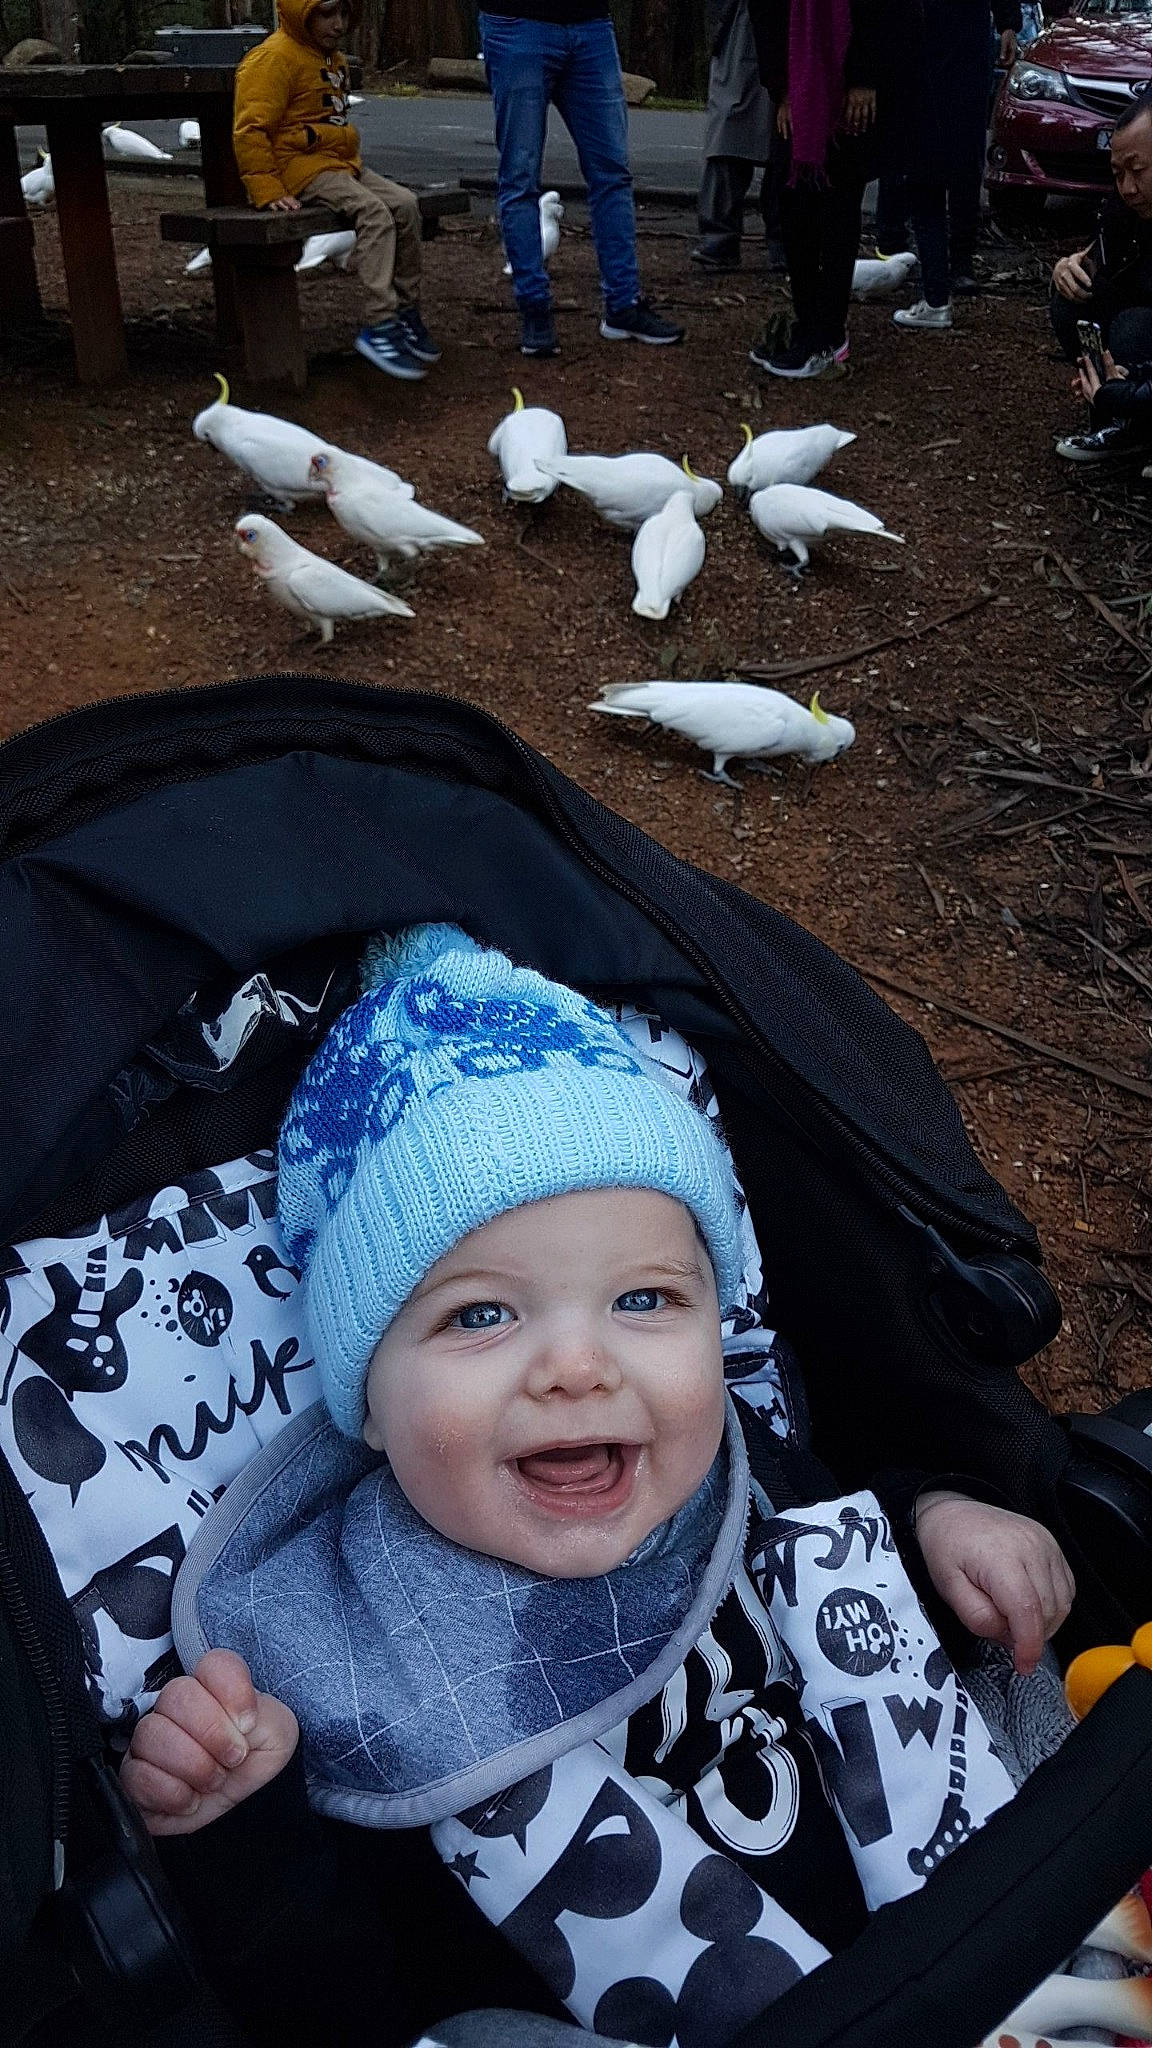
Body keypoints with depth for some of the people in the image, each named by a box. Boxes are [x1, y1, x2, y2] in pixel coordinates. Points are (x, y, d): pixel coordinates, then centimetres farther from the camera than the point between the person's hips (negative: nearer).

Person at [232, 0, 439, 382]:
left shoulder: (332, 58, 21)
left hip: (342, 164, 9)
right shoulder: (273, 58, -9)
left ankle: (406, 311, -4)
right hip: (301, 168, -9)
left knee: (405, 204, -11)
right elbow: (250, 132, -16)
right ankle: (378, 326, -32)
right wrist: (268, 191, -22)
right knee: (375, 213, -29)